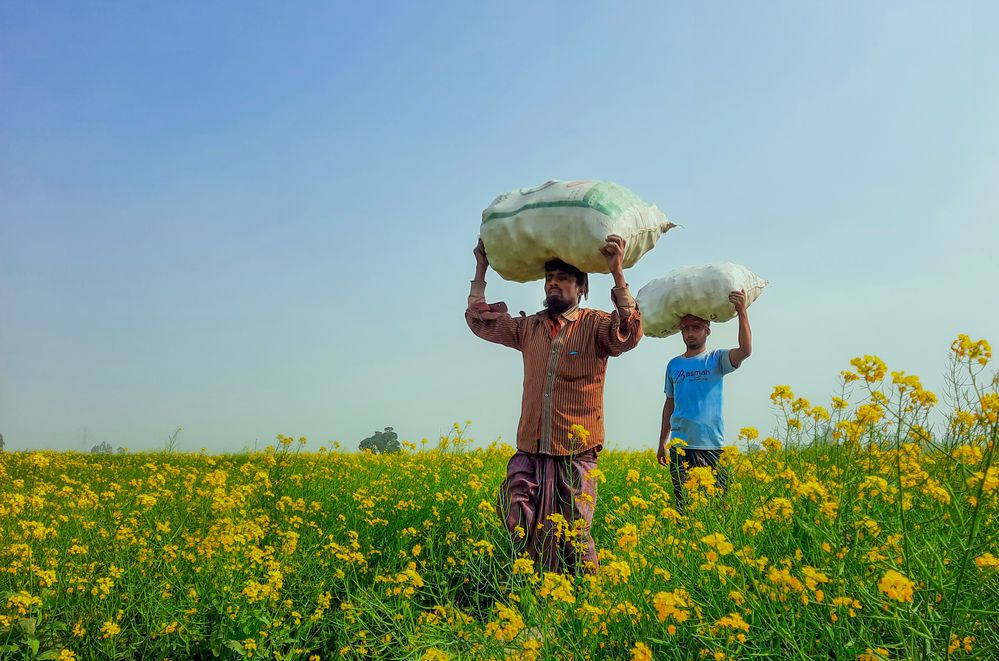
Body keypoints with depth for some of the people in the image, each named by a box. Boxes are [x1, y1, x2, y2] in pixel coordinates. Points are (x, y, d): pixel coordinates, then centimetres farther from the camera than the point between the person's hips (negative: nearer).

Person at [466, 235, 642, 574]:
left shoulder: (595, 325, 0)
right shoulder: (529, 327, 14)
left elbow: (629, 334, -20)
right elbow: (480, 320, 24)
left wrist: (617, 273, -28)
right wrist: (481, 268, 19)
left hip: (575, 454, -4)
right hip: (529, 452, 4)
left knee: (574, 535, -2)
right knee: (519, 526, -10)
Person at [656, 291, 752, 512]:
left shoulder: (716, 359, 3)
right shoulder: (673, 365, 13)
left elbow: (745, 350, -17)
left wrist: (742, 312, -26)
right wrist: (662, 442, 17)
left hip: (711, 446, -2)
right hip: (680, 446, 3)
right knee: (682, 505, 2)